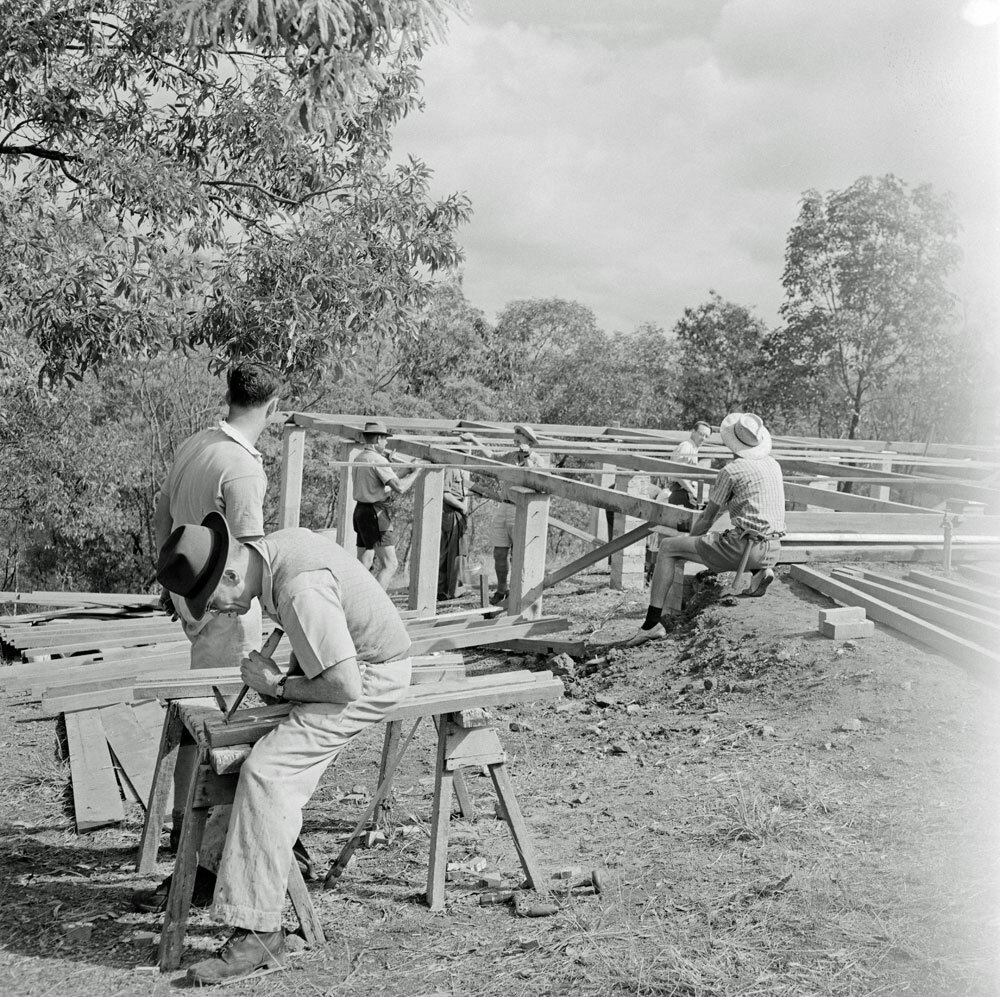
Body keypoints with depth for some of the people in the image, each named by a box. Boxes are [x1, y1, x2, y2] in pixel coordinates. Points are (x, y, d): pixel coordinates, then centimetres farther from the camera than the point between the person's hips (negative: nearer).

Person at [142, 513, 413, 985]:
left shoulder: (301, 591, -31)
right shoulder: (276, 547, -1)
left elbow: (345, 686, -30)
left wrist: (281, 686, -15)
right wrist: (293, 671, 5)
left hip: (370, 679, -10)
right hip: (347, 661, 10)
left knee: (268, 770, -20)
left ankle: (258, 934, -18)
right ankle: (219, 857, 24)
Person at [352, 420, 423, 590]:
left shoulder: (359, 459, 12)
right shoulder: (378, 460, -15)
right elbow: (399, 488, -22)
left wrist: (405, 473, 13)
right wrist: (416, 472, -8)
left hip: (360, 510, 9)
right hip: (376, 512, -9)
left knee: (364, 563, 15)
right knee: (390, 564, -9)